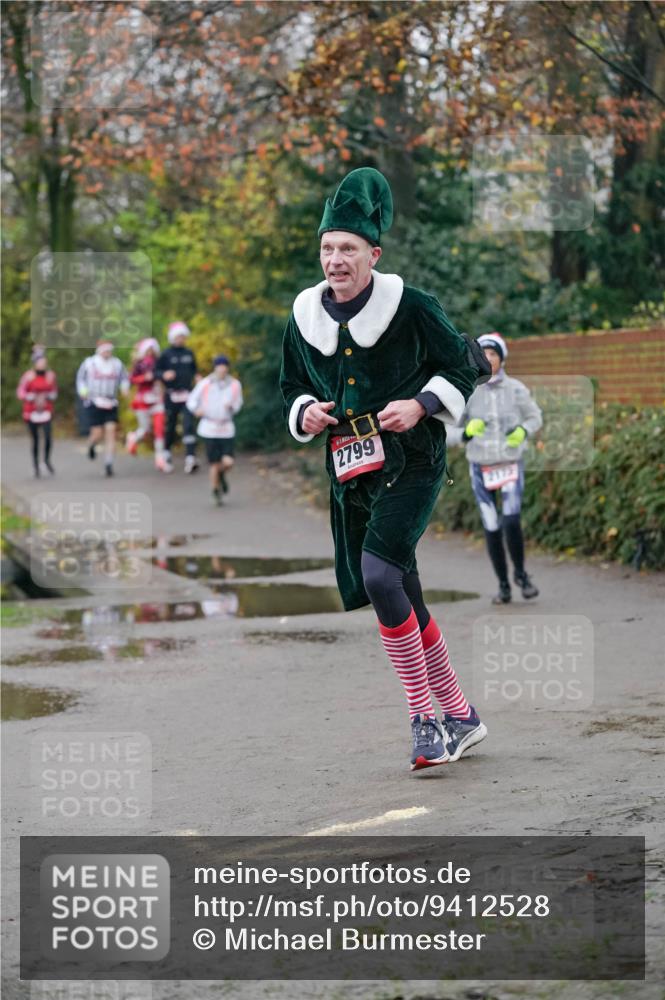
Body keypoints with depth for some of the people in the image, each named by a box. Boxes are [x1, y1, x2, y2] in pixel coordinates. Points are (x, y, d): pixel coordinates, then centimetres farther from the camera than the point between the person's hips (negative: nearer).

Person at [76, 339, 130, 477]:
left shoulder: (117, 364, 6)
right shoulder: (89, 363, 1)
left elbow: (124, 378, 16)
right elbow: (80, 377, 13)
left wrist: (124, 387, -5)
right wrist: (83, 391, -3)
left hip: (111, 404, 2)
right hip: (95, 402, -2)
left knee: (111, 432, -8)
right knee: (97, 433, -6)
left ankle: (108, 463, -5)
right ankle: (91, 445, 32)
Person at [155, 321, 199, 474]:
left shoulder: (189, 353, 10)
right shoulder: (166, 354, -1)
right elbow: (156, 371, -2)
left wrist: (196, 377, 0)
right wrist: (164, 375, -22)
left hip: (187, 395, 2)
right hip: (171, 395, -2)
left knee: (189, 425, -12)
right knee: (170, 426, 9)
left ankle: (190, 458, -21)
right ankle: (167, 453, 31)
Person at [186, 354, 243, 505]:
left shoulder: (235, 385, 2)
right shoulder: (205, 384, -4)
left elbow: (238, 404, 15)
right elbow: (192, 400, 4)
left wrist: (232, 407, -9)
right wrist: (196, 410, -18)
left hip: (227, 430, 1)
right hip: (209, 429, -1)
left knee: (228, 463, -11)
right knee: (214, 464, -1)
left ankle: (222, 473, 27)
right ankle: (216, 493, 22)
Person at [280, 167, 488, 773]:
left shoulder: (411, 307, -7)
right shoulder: (305, 319, 6)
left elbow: (463, 368, 2)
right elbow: (293, 388, 20)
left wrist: (420, 405, -14)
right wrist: (305, 413, -2)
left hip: (411, 464, -5)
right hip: (350, 472, 5)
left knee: (379, 575, -24)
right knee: (402, 602, 8)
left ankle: (424, 717, -13)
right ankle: (460, 717, 24)